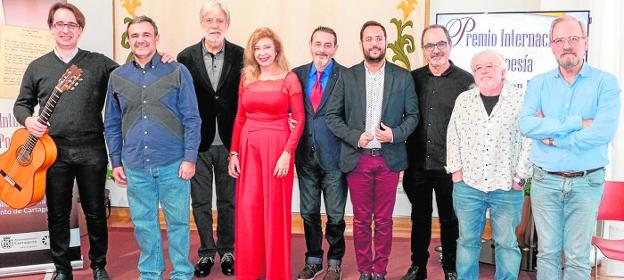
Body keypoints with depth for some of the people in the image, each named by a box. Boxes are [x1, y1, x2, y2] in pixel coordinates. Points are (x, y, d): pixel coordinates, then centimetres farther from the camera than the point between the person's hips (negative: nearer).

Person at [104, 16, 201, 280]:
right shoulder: (117, 77, 7)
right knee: (143, 223, 13)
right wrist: (116, 162, 9)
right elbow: (111, 124, 13)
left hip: (173, 163, -3)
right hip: (135, 166, 3)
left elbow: (192, 119, -4)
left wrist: (190, 158, -10)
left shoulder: (177, 71, -2)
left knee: (178, 221, 6)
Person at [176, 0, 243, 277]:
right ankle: (206, 252, 26)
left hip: (229, 142, 0)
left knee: (228, 200, 12)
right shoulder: (186, 57, -1)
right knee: (200, 201, 10)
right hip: (198, 141, 1)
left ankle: (226, 251, 27)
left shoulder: (240, 56, -2)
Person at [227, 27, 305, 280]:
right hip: (248, 147, 4)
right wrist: (233, 153, 5)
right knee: (248, 208, 4)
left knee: (275, 209, 3)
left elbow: (299, 119, -5)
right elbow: (240, 119, 10)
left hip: (277, 147, -3)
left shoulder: (289, 79, -2)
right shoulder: (246, 79, 9)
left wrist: (287, 152, -14)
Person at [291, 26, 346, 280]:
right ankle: (313, 259, 32)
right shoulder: (297, 74, 5)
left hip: (334, 156, -3)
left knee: (335, 214, 9)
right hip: (306, 155, 4)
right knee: (308, 212, 14)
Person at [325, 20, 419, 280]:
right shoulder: (347, 76, 3)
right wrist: (354, 137, -10)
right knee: (361, 220, 9)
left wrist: (395, 134, -12)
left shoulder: (403, 77, 3)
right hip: (357, 158, 0)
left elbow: (412, 115, 5)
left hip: (389, 159, 0)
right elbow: (331, 115, 2)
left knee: (384, 220, 8)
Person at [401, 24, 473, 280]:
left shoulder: (466, 81, -4)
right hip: (417, 164, 3)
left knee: (450, 220, 10)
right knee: (420, 217, 15)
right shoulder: (413, 79, 5)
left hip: (449, 166, -2)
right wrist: (407, 158, 4)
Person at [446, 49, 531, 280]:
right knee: (467, 240, 10)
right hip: (467, 184, 2)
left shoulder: (520, 100, -3)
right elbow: (453, 136, 8)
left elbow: (529, 140, -3)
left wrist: (520, 176, -5)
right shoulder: (463, 100, 5)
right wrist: (456, 169, 3)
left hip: (507, 188, -2)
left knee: (507, 243, 9)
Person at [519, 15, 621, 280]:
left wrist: (552, 136, -12)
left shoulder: (606, 83, -3)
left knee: (577, 257, 7)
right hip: (545, 181, 2)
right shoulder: (538, 84, 4)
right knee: (547, 252, 11)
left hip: (586, 182, -2)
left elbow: (604, 131, -18)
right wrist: (576, 123, -17)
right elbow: (526, 124, -12)